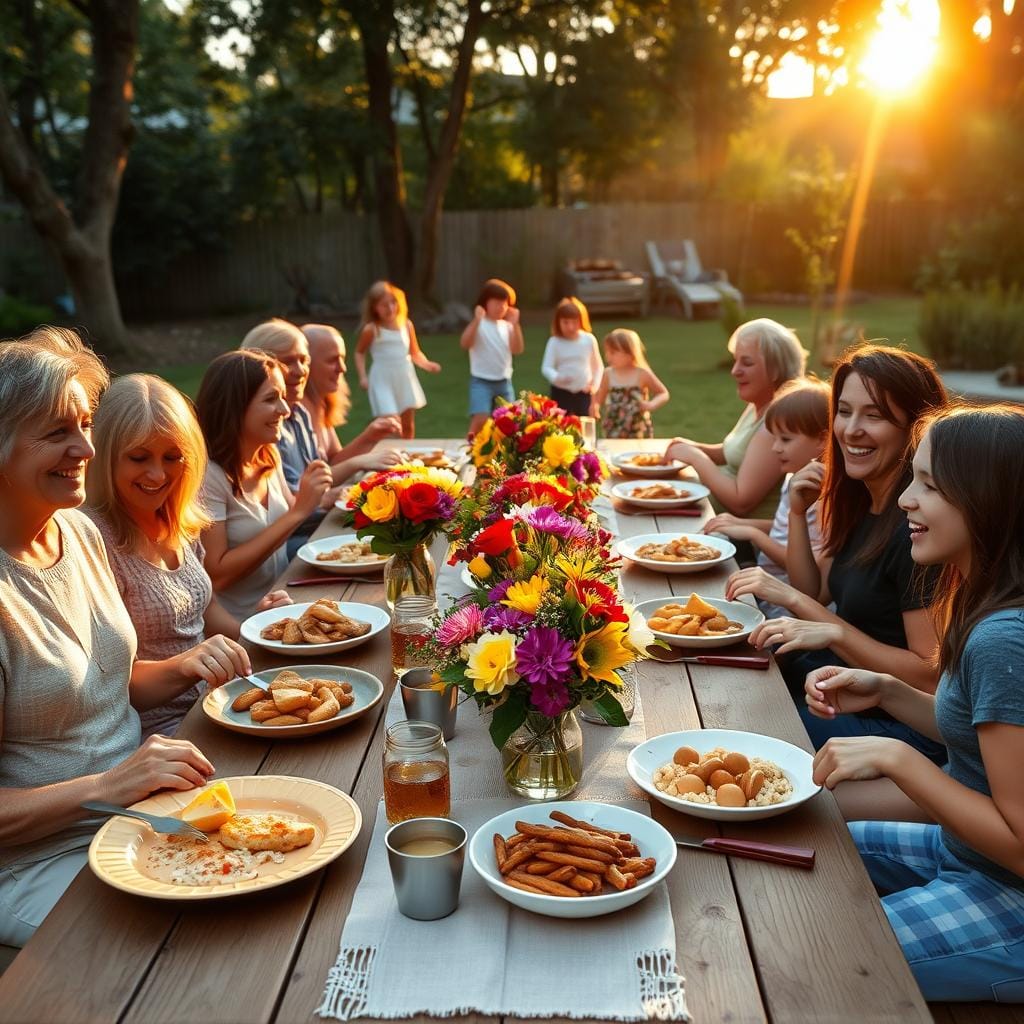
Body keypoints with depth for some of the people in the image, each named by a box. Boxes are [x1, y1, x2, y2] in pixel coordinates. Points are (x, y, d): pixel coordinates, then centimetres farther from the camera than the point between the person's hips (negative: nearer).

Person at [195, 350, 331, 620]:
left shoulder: (269, 459, 5)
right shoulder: (207, 475, -17)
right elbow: (216, 575, -21)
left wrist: (310, 499, -4)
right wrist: (296, 513, -21)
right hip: (237, 628, -7)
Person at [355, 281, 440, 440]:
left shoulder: (407, 325, 1)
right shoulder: (372, 329, -8)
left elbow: (415, 353, 10)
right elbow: (359, 352, 5)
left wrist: (427, 364, -9)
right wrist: (363, 376, -7)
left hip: (405, 378, 4)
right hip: (383, 380, -4)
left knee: (408, 425, 10)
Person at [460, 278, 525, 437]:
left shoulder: (507, 326, 7)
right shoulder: (478, 324, -7)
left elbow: (518, 350, -3)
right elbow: (465, 344, -23)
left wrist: (515, 325, -12)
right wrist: (476, 321, -31)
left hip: (504, 382, 5)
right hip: (481, 381, -5)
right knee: (480, 418, -22)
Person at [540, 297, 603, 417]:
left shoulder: (589, 339, -2)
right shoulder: (554, 342, -6)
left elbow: (598, 366, 9)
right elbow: (546, 367, -13)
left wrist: (595, 385, -3)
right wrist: (557, 377, -33)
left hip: (584, 393, 1)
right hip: (561, 393, -1)